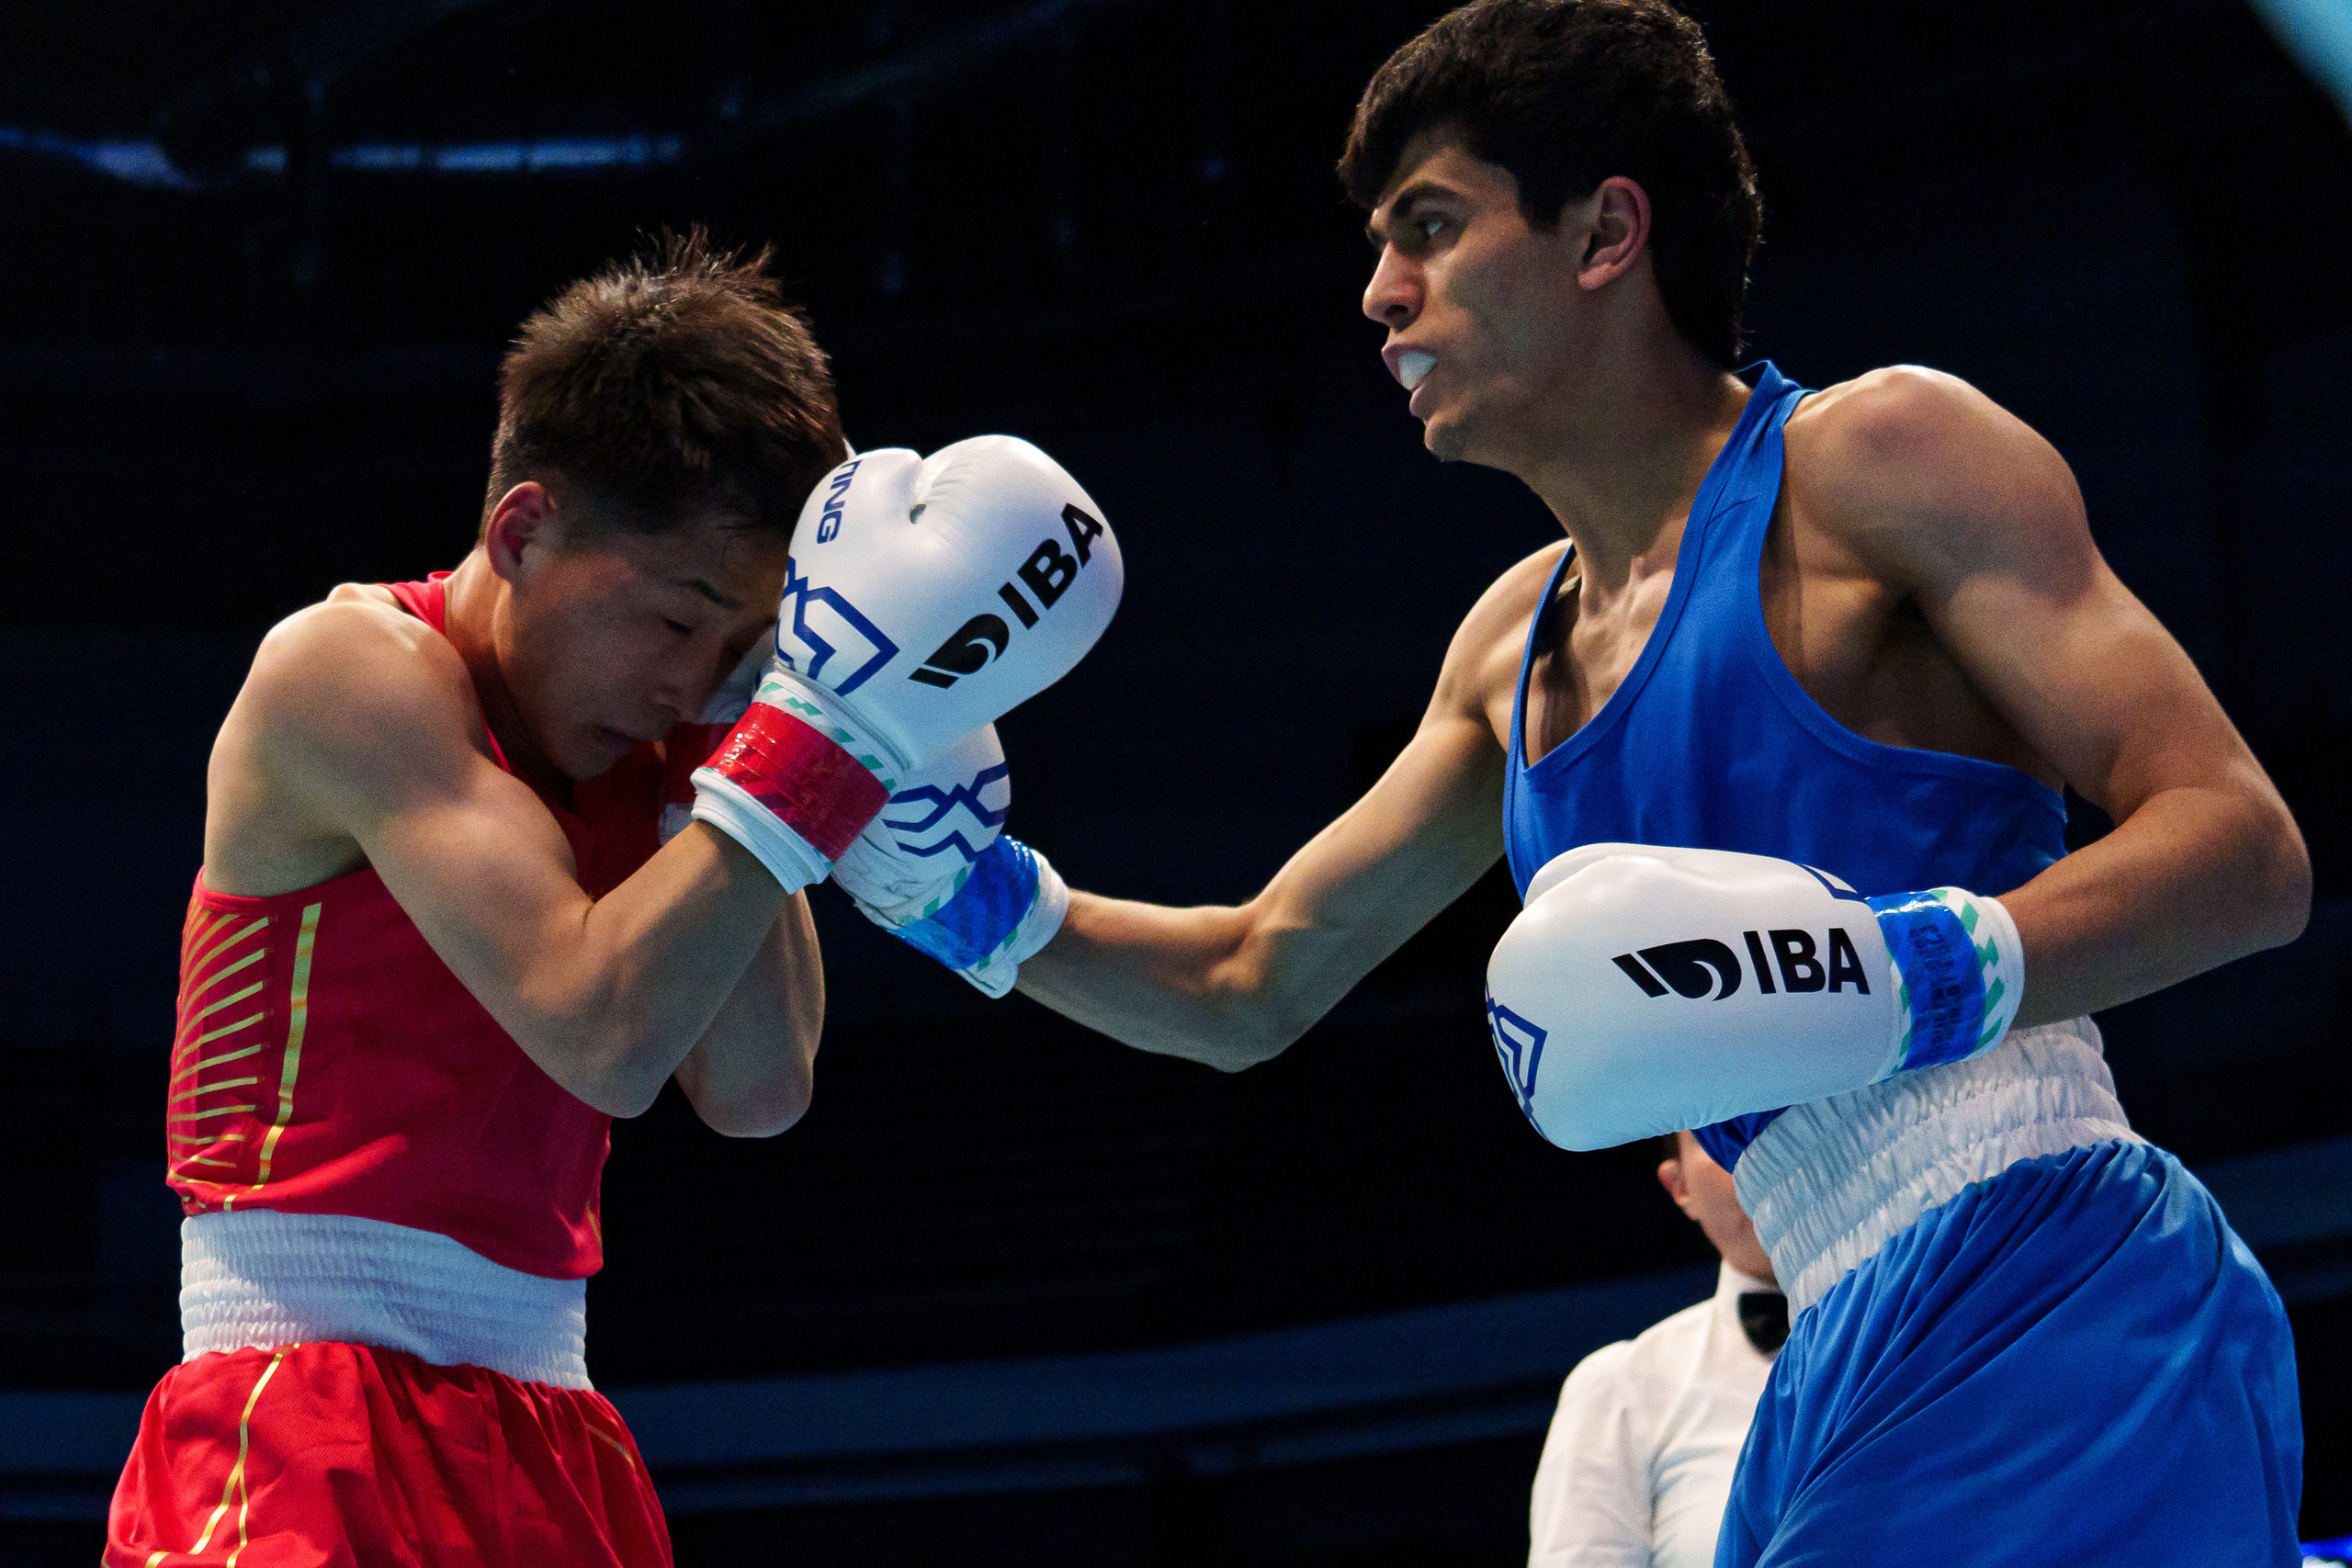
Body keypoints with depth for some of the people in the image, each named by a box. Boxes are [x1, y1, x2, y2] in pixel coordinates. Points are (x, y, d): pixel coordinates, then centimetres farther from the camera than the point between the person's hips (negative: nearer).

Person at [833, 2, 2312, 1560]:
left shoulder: (1871, 454, -3)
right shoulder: (1516, 644, 21)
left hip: (2050, 1305, -8)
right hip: (1847, 1364, 8)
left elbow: (2247, 847, -11)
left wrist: (1933, 976, -26)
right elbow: (1247, 986, 29)